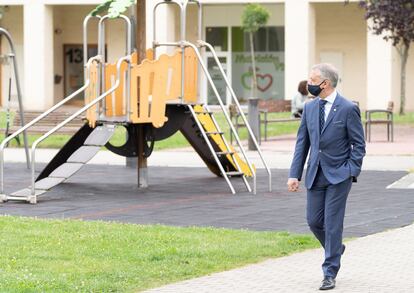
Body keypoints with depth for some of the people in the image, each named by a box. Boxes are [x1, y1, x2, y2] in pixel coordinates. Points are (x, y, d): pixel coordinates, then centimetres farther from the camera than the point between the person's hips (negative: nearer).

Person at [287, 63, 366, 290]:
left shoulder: (348, 109, -10)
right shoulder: (309, 108, 7)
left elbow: (359, 144, -6)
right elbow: (302, 142, 9)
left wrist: (351, 172, -14)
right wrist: (294, 174, 3)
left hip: (338, 175, -5)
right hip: (315, 175, 5)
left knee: (332, 223, -4)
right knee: (314, 221, 7)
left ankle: (330, 274, 2)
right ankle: (336, 249, 35)